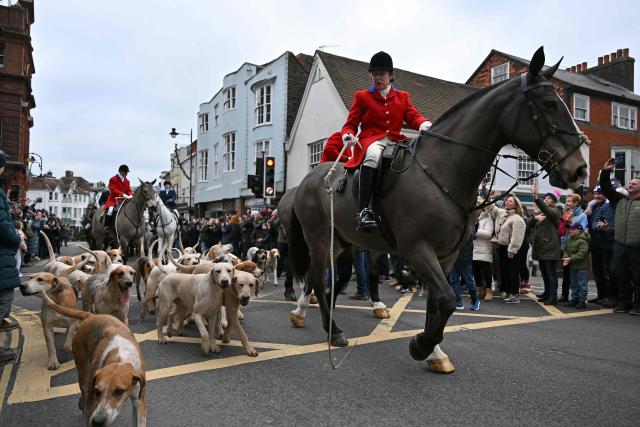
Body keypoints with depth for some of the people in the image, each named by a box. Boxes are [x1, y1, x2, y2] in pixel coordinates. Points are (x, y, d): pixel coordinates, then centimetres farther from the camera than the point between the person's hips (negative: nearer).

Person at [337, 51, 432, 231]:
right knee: (373, 156, -40)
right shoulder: (362, 96, 15)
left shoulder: (402, 96, 22)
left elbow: (413, 116, 8)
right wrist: (348, 136, -15)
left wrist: (424, 124, -17)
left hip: (395, 141, 4)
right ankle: (365, 210, -46)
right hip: (371, 141, -3)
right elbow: (350, 124, 10)